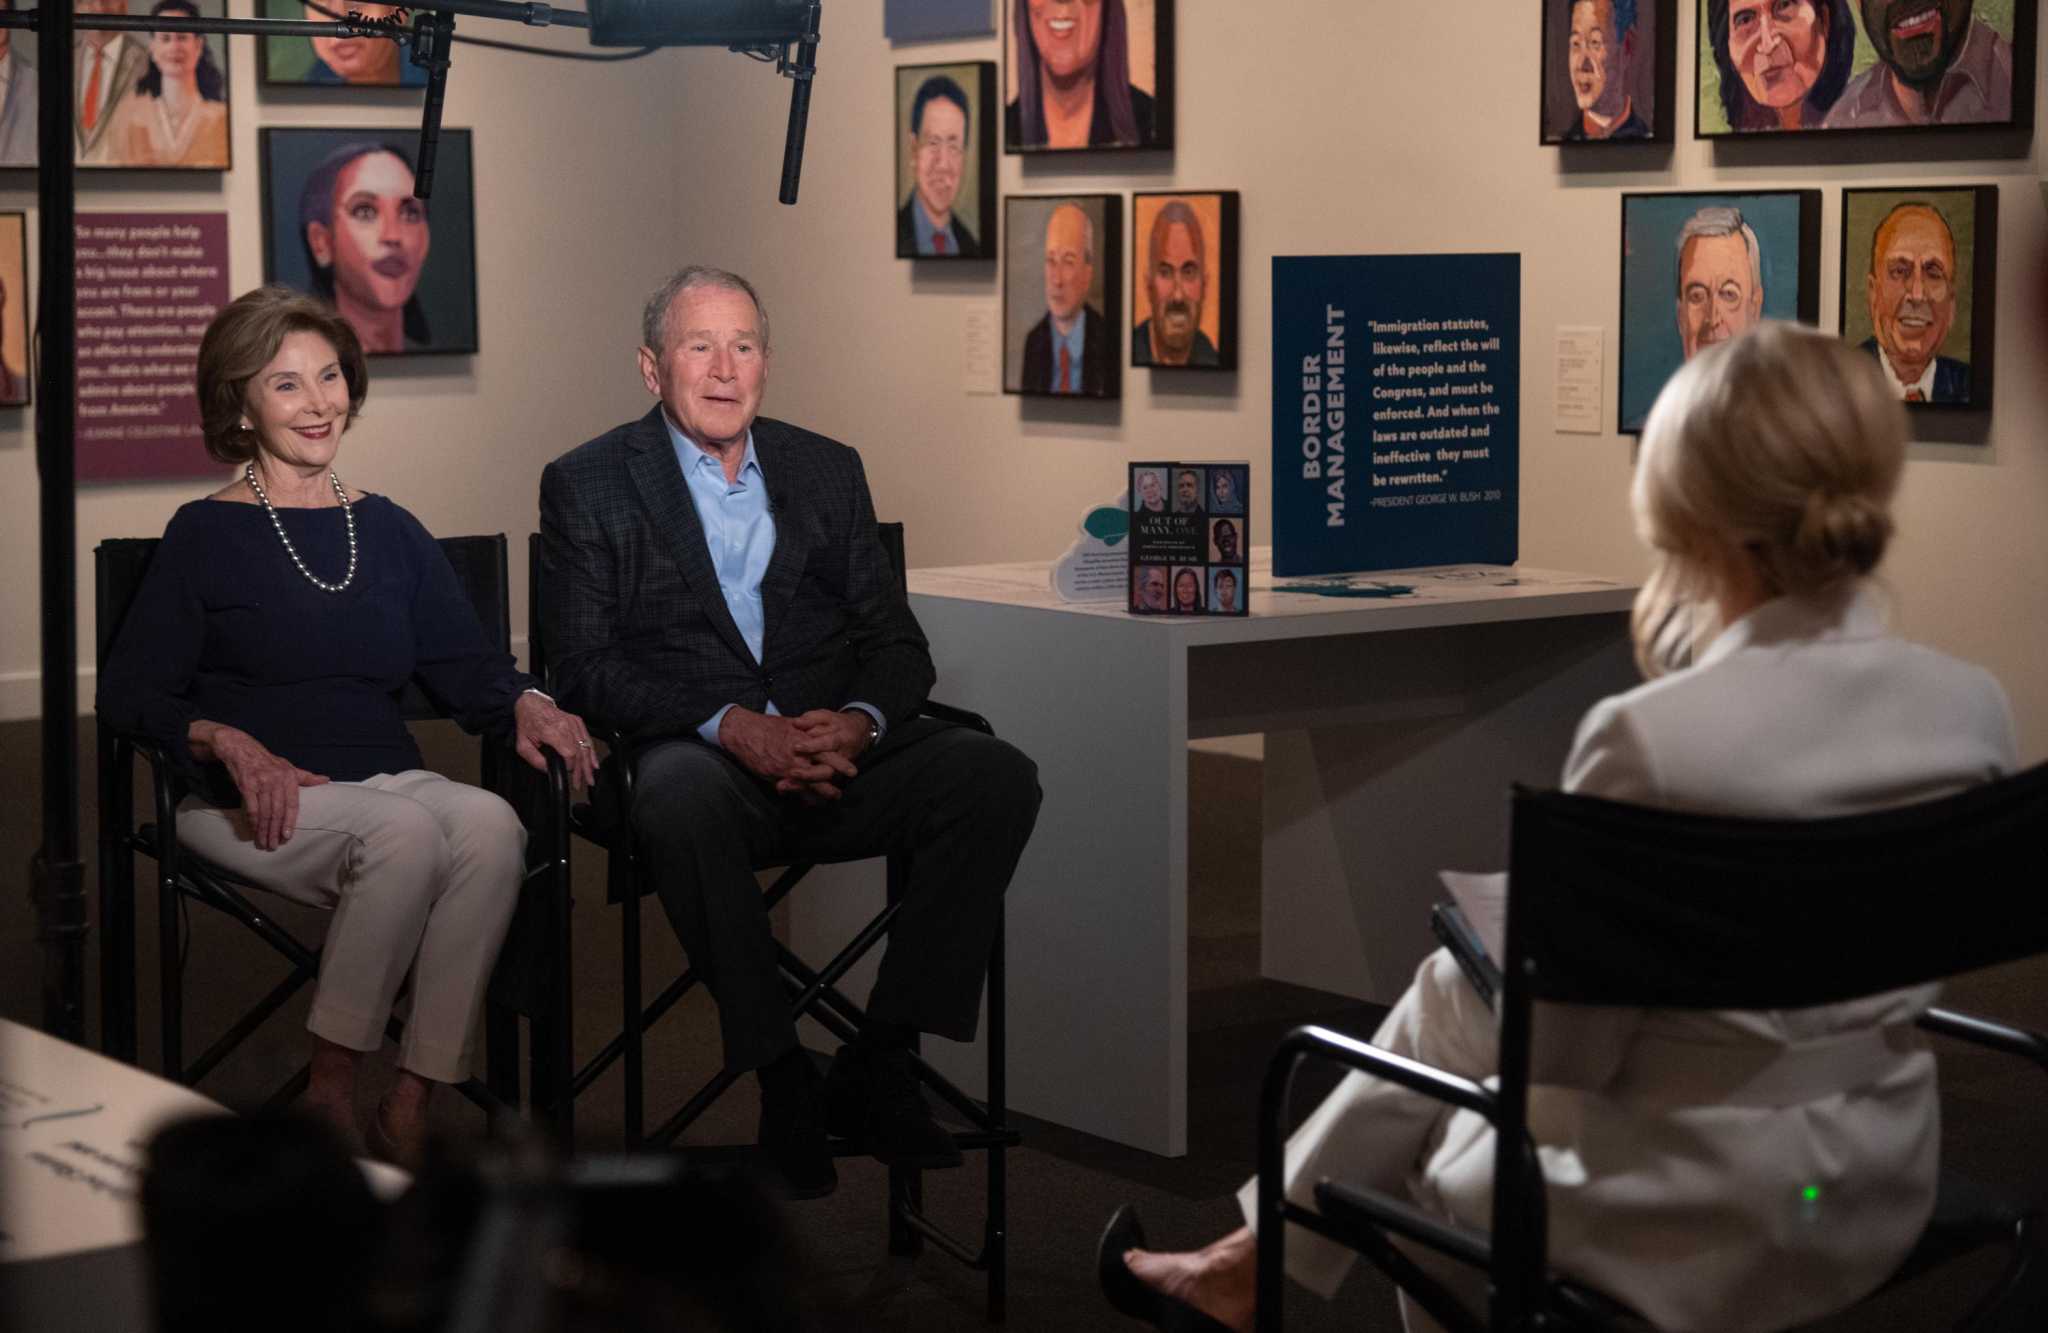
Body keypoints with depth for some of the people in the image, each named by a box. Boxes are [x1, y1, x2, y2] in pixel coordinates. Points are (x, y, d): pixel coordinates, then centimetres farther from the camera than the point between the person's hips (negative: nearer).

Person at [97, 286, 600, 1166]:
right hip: (253, 801, -4)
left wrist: (523, 703, -11)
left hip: (387, 780, 4)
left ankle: (409, 1112, -28)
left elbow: (463, 664, 12)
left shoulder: (387, 531, 18)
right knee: (405, 831, -35)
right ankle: (329, 1097, -21)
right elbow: (130, 693, -1)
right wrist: (231, 744, -19)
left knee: (491, 825, -30)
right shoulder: (207, 535, 4)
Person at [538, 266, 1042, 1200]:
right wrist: (730, 725, -20)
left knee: (997, 776, -22)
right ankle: (781, 1080, -24)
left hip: (835, 749, 4)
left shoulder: (828, 471, 17)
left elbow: (897, 641, 11)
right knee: (681, 797, -39)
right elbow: (589, 667, -5)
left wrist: (859, 721, -13)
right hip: (698, 751, -4)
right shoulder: (587, 485, 6)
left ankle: (876, 1071, -17)